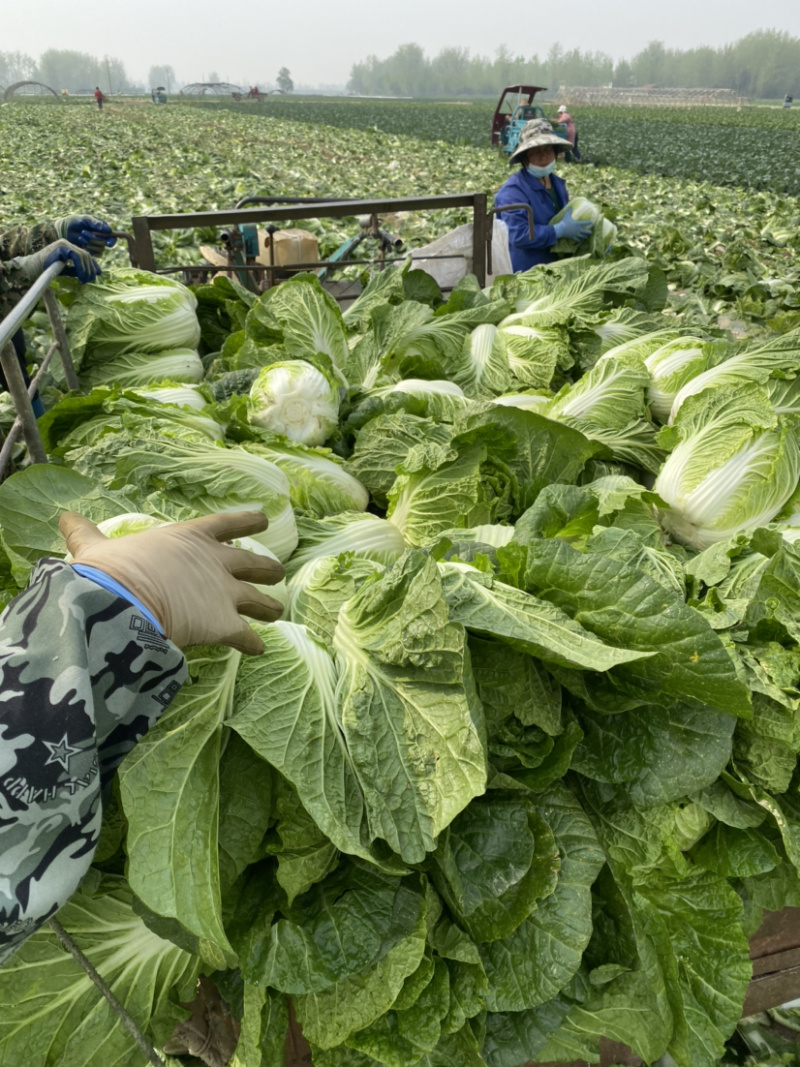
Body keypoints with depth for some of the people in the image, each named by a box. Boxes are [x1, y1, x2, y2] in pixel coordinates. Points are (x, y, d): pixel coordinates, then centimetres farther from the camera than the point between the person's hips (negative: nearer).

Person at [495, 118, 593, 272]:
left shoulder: (558, 183, 13)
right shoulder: (513, 191, -15)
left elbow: (567, 218, 27)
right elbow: (518, 235, -26)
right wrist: (561, 230, -23)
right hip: (523, 271, -7)